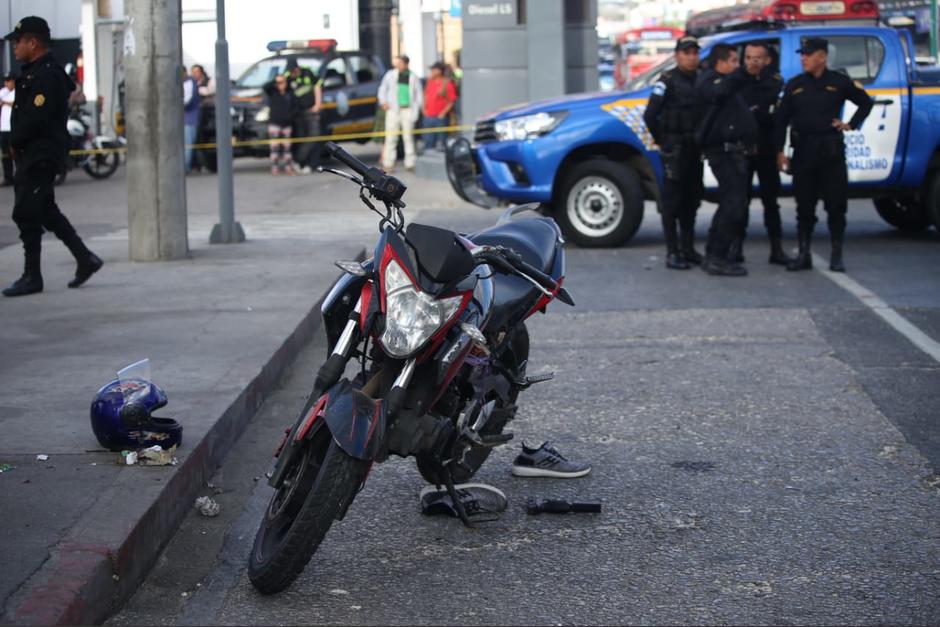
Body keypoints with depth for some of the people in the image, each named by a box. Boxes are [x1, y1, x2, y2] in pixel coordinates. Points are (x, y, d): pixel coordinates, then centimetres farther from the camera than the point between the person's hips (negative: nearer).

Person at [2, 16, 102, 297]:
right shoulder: (35, 72, 16)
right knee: (45, 211, 15)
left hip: (40, 156, -10)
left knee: (26, 214, -6)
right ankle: (85, 259, 20)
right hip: (33, 155, 10)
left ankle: (32, 277, 0)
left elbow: (36, 118, -23)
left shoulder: (47, 75, -17)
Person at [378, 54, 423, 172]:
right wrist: (383, 102, 0)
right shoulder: (391, 74, 8)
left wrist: (416, 109, 2)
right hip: (393, 110, 0)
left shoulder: (413, 77, 8)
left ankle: (410, 164, 6)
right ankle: (388, 164, -2)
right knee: (391, 137, -4)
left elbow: (419, 94, 12)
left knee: (408, 137, 1)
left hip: (408, 110, 0)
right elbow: (382, 89, 14)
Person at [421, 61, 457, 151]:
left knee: (442, 139, -1)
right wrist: (425, 108, 8)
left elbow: (452, 101, -9)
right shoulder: (430, 81, 11)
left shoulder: (447, 84, -9)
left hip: (440, 117, -6)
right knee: (428, 141, 10)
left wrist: (443, 113, -15)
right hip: (428, 116, 6)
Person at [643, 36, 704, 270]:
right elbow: (650, 115, -11)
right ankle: (672, 252, -2)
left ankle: (688, 249, 21)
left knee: (691, 199, 12)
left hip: (694, 150, 6)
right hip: (674, 151, -6)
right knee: (672, 200, -4)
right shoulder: (668, 81, -7)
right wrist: (663, 141, -5)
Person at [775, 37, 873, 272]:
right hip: (803, 152, 1)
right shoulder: (794, 85, 6)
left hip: (832, 151, -1)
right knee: (804, 206, 4)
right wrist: (780, 151, -1)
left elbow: (866, 102, 16)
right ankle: (804, 255, 11)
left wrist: (851, 124, 4)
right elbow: (781, 119, 6)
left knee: (836, 205, -1)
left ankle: (836, 257, 7)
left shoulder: (839, 82, 2)